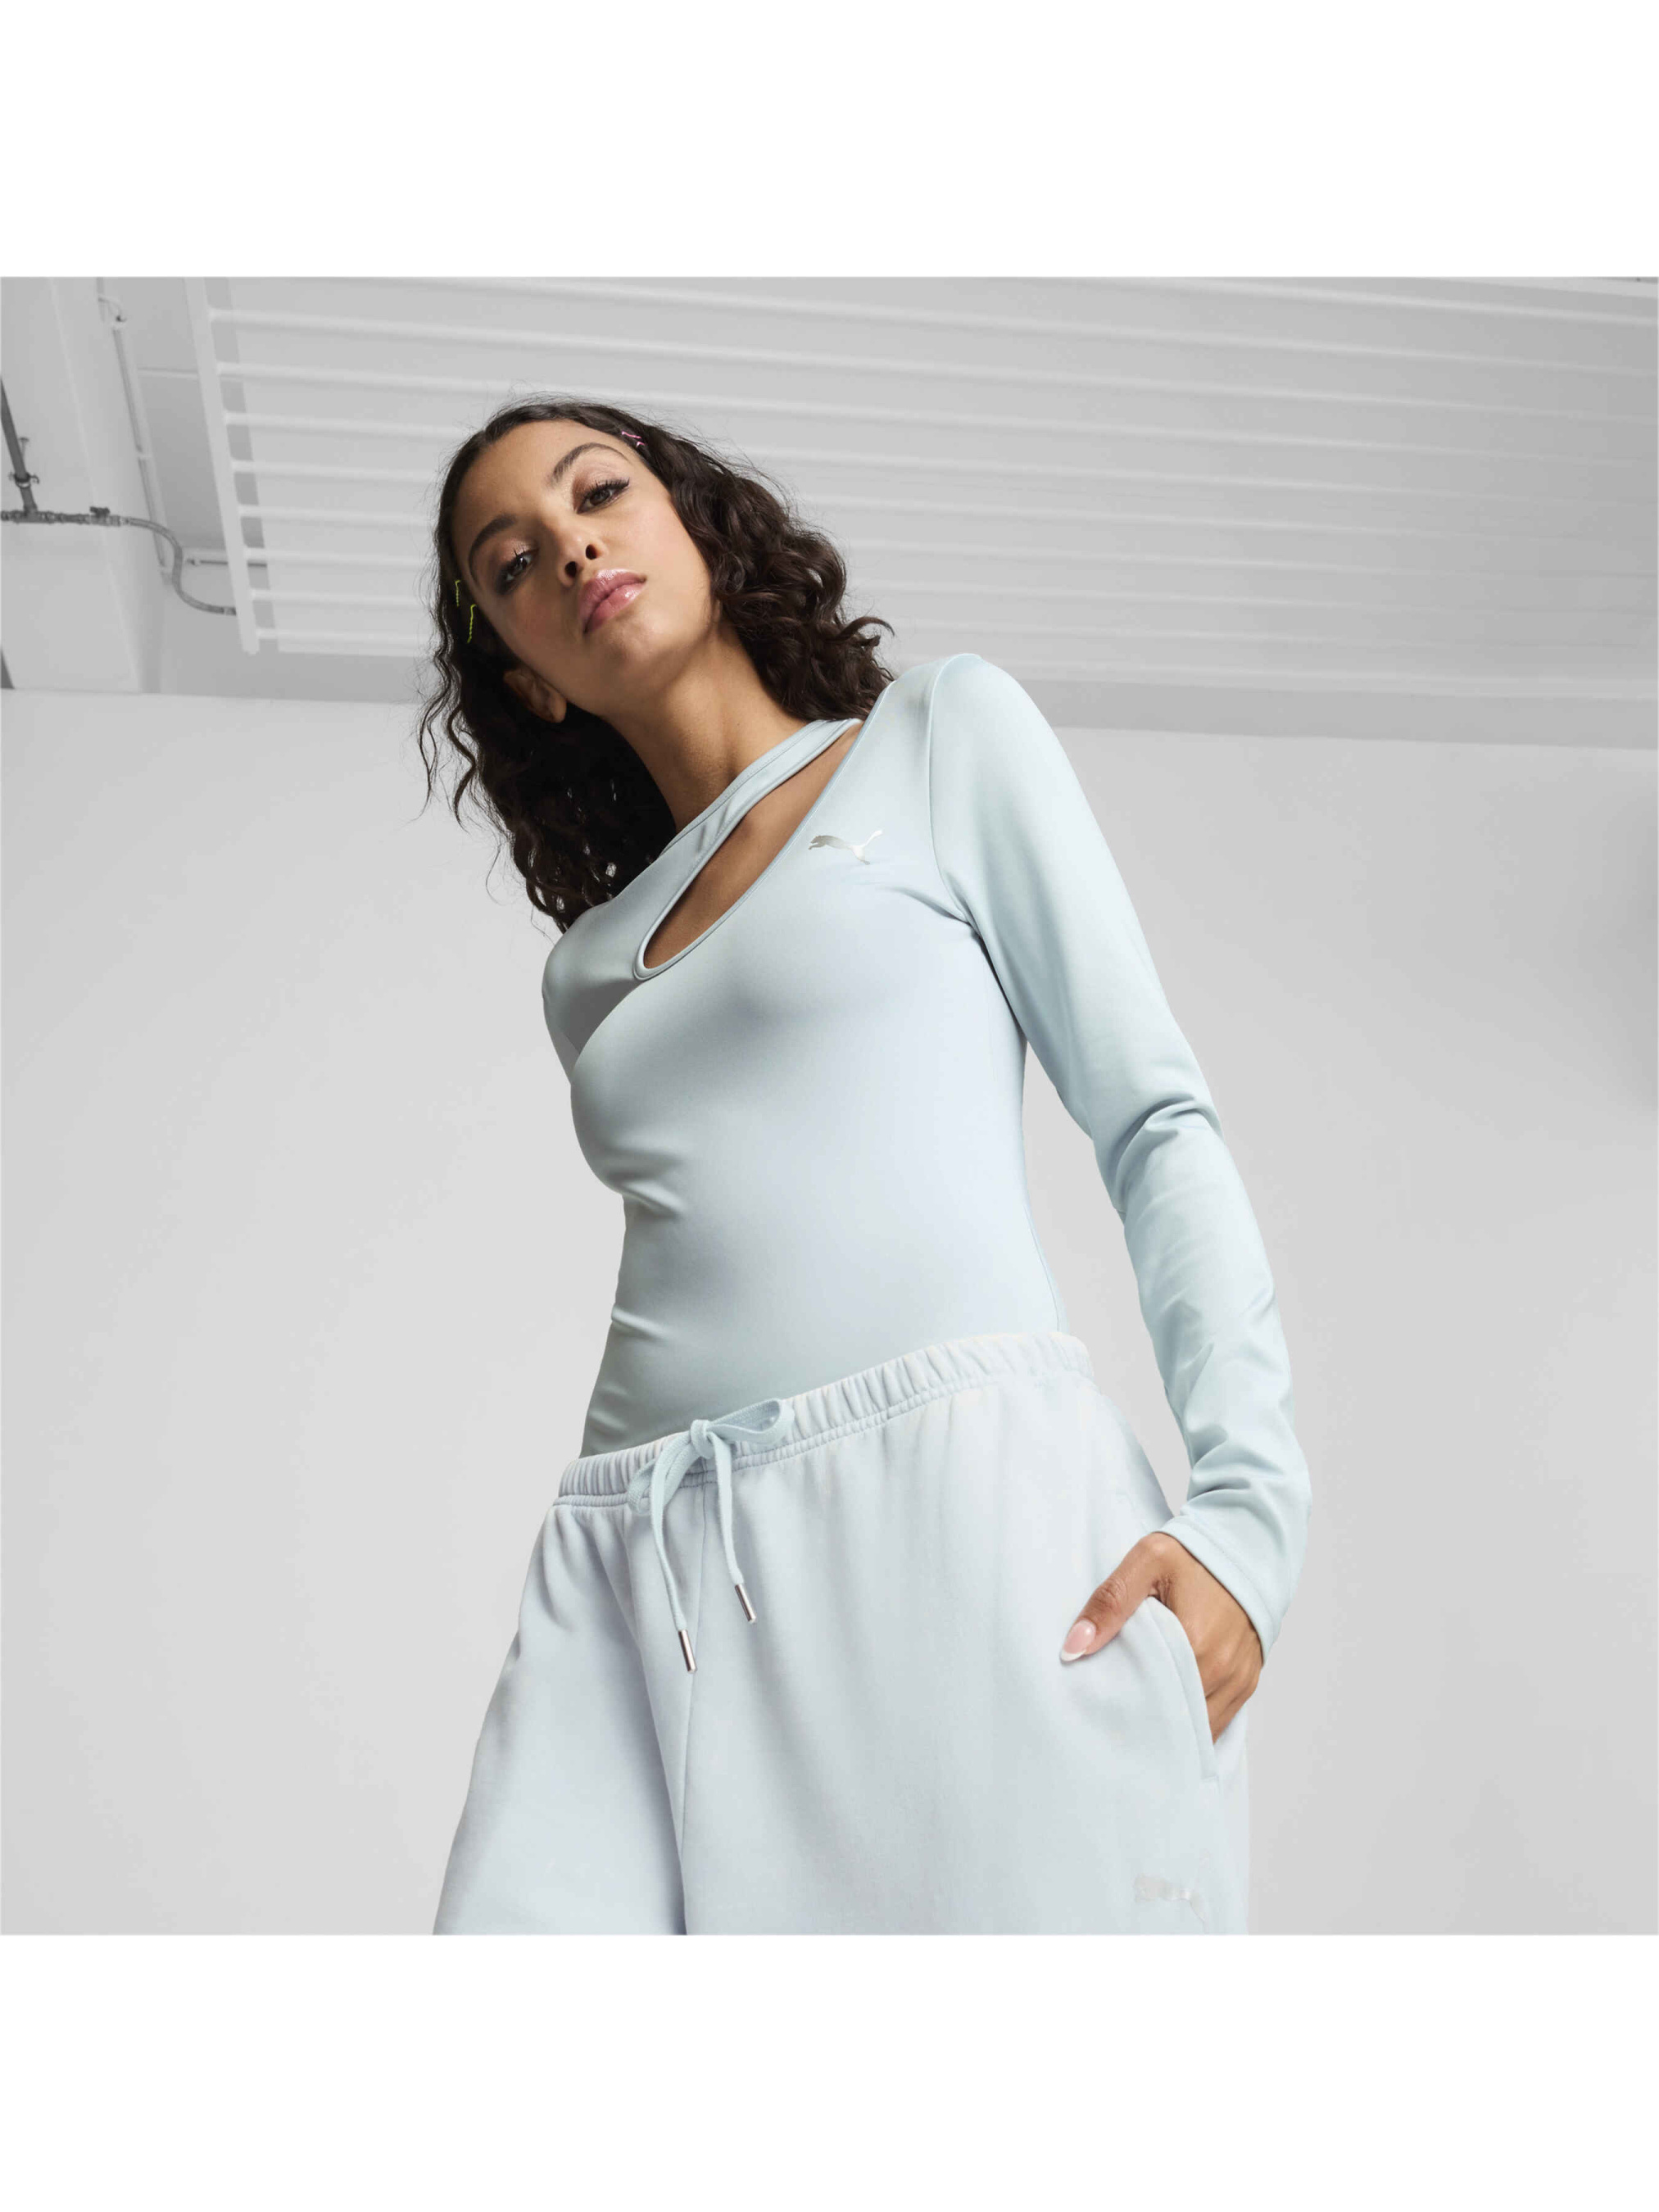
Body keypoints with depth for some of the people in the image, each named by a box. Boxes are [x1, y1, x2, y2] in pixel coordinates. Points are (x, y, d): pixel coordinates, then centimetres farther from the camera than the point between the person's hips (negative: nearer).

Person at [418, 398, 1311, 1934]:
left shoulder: (951, 736, 12)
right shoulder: (587, 967, 23)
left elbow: (1160, 1125, 4)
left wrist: (1251, 1498, -8)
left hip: (964, 1483, -3)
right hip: (639, 1578, 4)